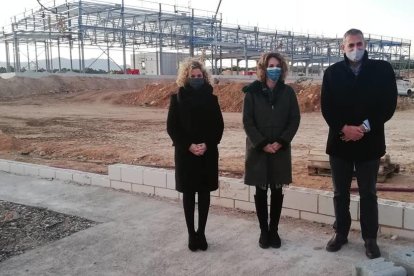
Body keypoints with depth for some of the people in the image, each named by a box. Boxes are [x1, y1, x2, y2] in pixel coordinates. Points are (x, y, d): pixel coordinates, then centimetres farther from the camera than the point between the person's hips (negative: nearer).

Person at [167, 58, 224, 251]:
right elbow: (171, 127, -3)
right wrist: (188, 145, -15)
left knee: (204, 194, 7)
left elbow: (219, 125, 2)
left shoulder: (211, 98, 3)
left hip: (208, 153, 1)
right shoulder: (177, 99, -1)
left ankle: (201, 233, 17)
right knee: (189, 194, 5)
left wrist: (207, 144, -13)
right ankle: (191, 234, 15)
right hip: (185, 153, -1)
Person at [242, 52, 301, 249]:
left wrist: (281, 142, -11)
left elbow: (295, 119, 1)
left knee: (277, 191, 7)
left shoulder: (288, 92, 4)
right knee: (261, 191, 5)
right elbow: (247, 122, -5)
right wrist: (262, 144, -14)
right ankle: (263, 231, 17)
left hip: (281, 150, 1)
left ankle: (274, 230, 19)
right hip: (258, 150, -1)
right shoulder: (252, 92, -2)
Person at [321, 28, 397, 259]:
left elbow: (389, 105, -5)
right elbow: (327, 107, -2)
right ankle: (341, 233, 26)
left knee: (368, 193, 7)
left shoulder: (382, 69, 0)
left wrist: (365, 127, -16)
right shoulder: (332, 73, 4)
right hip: (340, 141, 2)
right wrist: (344, 128, -17)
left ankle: (370, 239, 20)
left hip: (369, 142, -1)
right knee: (340, 193, 11)